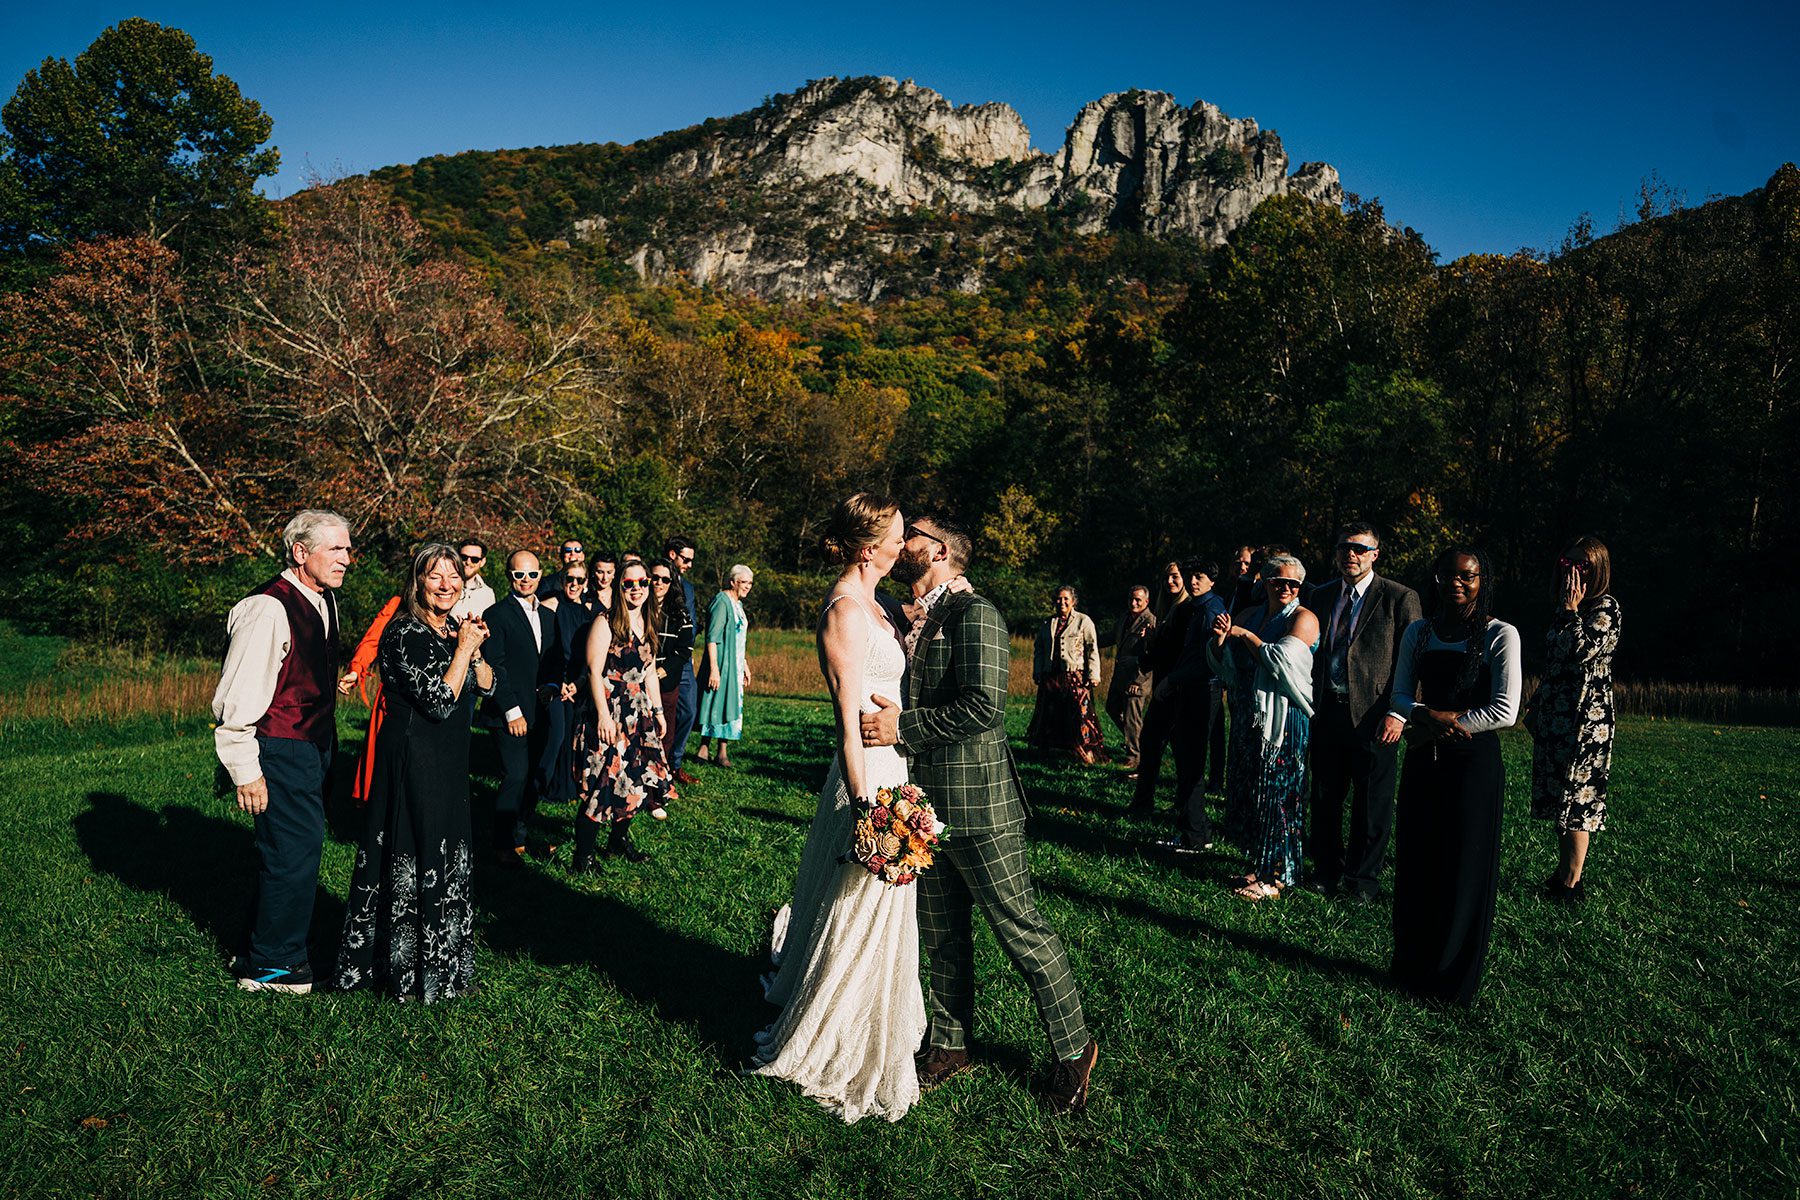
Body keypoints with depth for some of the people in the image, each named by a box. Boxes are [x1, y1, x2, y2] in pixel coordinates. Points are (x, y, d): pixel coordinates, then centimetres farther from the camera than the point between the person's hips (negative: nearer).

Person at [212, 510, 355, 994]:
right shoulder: (268, 609, -21)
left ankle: (266, 949, 35)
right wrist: (246, 771, -19)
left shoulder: (324, 601, 9)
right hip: (280, 749, -10)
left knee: (298, 845, 18)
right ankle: (271, 964, 13)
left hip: (314, 745, 10)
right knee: (296, 847, -4)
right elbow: (237, 698, -21)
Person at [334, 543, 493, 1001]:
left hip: (448, 761, 9)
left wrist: (475, 650, -5)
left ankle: (442, 958, 31)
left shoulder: (452, 629, 8)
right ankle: (410, 968, 12)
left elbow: (485, 686, 12)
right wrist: (464, 648, -17)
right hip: (413, 760, -9)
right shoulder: (406, 634, -17)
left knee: (446, 853, 17)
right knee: (413, 858, -1)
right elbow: (439, 702, -23)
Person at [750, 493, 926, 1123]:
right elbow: (848, 719, -21)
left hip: (887, 770, 10)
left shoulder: (868, 606, 13)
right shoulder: (845, 611, -17)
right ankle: (822, 1054, 20)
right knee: (858, 921, 3)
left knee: (878, 918, 22)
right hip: (866, 775, -10)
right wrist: (864, 808, -23)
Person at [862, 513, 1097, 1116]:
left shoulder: (974, 612, -14)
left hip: (977, 803, -8)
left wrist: (903, 726, -20)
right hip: (928, 804, 8)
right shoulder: (913, 621, 13)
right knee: (943, 933, 17)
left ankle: (1073, 1049, 18)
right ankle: (950, 1044, 32)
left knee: (1022, 928, 2)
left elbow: (984, 705, -24)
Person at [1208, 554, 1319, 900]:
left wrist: (1246, 635, -12)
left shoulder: (1303, 619, -7)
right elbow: (1221, 664, 14)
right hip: (1249, 716, 7)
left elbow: (1281, 660, -22)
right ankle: (1260, 864, 23)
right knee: (1248, 790, 11)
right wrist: (1219, 638, -6)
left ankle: (1277, 875, 7)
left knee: (1277, 792, -3)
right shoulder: (1249, 615, 12)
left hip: (1285, 719, -7)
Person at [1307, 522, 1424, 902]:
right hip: (1327, 713, 5)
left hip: (1372, 716, -4)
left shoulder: (1400, 598, -3)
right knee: (1324, 798, 12)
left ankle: (1363, 878, 20)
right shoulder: (1322, 596, 12)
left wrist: (1397, 714, -13)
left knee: (1372, 803, 5)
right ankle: (1328, 871, 27)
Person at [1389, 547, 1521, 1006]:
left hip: (1473, 760, -4)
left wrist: (1439, 725, -12)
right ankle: (1413, 965, 21)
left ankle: (1455, 978, 17)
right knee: (1417, 863, 8)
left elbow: (1505, 710, -12)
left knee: (1464, 866, 3)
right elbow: (1400, 696, 6)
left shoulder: (1500, 635, -5)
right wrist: (1429, 716, -15)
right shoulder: (1418, 633, 8)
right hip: (1423, 760, 4)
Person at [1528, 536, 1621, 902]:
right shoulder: (1565, 608, 15)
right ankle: (1564, 870, 19)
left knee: (1576, 797, -5)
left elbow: (1580, 653, -22)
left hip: (1586, 718, -8)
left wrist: (1570, 610, -13)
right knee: (1558, 798, 11)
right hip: (1555, 716, 8)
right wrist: (1535, 706, 19)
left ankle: (1571, 883, 0)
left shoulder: (1606, 608, -8)